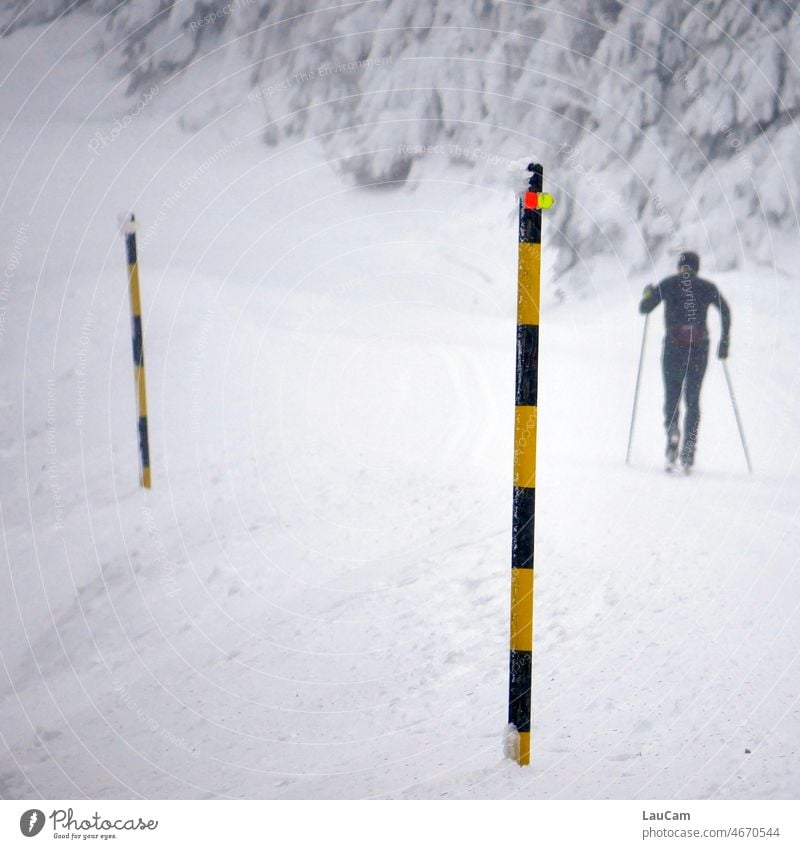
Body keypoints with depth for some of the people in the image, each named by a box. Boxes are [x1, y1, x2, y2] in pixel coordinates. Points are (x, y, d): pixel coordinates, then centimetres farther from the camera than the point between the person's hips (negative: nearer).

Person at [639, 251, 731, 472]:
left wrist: (647, 293, 24)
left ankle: (672, 432, -23)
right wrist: (724, 342, 1)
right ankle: (688, 454, 0)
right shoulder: (707, 287, 9)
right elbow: (725, 310, -1)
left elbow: (645, 308, 4)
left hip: (673, 347, -1)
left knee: (671, 396, 8)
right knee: (693, 399, 9)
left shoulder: (667, 284, 5)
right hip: (699, 348, 1)